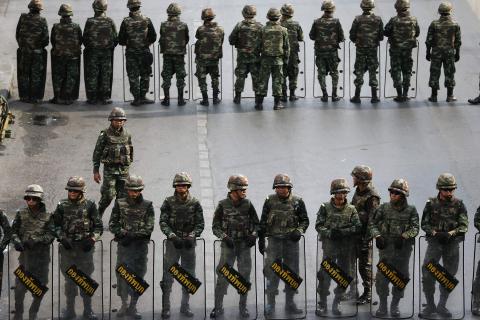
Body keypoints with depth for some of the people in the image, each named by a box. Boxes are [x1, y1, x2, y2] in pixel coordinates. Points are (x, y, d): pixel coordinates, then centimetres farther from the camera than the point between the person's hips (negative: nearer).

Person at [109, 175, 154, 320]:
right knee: (122, 274, -2)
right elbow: (112, 224, 6)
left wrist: (132, 235, -14)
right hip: (123, 244, 0)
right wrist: (123, 233, -12)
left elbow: (149, 228, -4)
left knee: (139, 274, 1)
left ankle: (133, 306, 9)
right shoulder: (120, 204, 7)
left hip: (141, 245, 0)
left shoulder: (147, 206, 3)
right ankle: (124, 304, 10)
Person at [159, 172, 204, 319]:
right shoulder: (169, 202, -1)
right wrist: (172, 236, -19)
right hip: (172, 241, -2)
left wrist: (192, 236, -16)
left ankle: (185, 306, 19)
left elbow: (200, 224, 0)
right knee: (168, 275, -4)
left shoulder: (195, 203, 1)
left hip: (189, 242, 2)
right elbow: (163, 222, -5)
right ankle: (165, 308, 1)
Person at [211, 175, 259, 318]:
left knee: (245, 274, 3)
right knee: (223, 275, -5)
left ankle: (243, 307, 13)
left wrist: (254, 235, -7)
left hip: (245, 244, 2)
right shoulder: (223, 205, -3)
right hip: (228, 245, -2)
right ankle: (218, 307, 2)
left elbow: (256, 223, 11)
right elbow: (215, 227, 0)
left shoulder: (247, 204, 3)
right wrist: (224, 237, -16)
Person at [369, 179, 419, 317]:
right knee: (382, 277, -5)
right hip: (386, 247, 0)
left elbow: (415, 228, -6)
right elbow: (372, 223, 9)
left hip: (403, 248, 0)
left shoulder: (411, 210, 2)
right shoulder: (384, 208, 5)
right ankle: (383, 305, 9)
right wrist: (377, 236, -8)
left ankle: (395, 305, 19)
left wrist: (403, 236, -21)